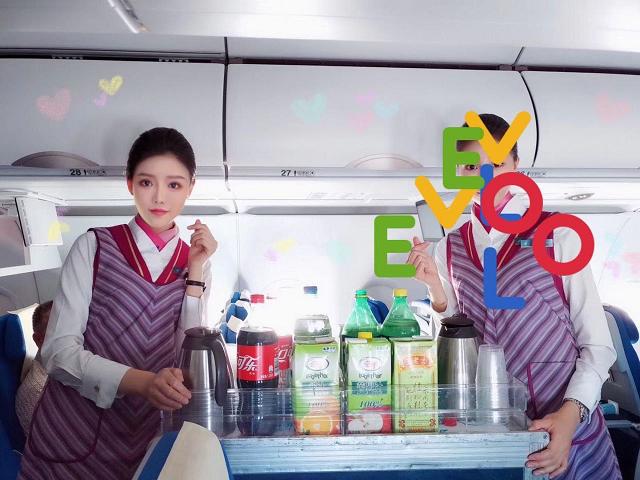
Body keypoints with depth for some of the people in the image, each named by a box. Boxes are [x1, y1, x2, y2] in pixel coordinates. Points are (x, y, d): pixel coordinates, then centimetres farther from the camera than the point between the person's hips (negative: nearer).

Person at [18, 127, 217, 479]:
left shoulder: (195, 263, 0)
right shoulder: (93, 247, -7)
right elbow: (59, 351, -13)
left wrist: (195, 273, -13)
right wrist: (141, 381, -27)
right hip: (68, 436, -2)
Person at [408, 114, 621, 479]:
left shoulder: (558, 235, -9)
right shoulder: (447, 250, 3)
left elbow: (597, 344, -7)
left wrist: (571, 414, -19)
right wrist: (435, 288, -7)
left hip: (565, 432, -3)